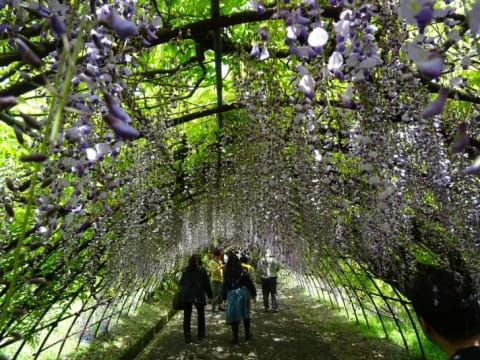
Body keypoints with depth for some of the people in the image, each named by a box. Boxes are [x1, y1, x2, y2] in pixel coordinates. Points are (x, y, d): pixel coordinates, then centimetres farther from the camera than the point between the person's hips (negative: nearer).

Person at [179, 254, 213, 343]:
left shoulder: (185, 270, 2)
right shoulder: (202, 270, -5)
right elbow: (207, 284, -3)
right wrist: (209, 296, 3)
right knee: (200, 314, 18)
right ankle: (200, 334, 24)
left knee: (187, 316, 8)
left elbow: (181, 282, 9)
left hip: (186, 296, 1)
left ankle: (187, 337, 7)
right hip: (198, 296, -1)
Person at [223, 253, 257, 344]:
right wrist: (253, 294, 7)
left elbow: (225, 285, 0)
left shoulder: (227, 272, -4)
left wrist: (225, 297, 7)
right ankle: (247, 335, 27)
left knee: (233, 315, 6)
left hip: (232, 294, -2)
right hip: (243, 292, 2)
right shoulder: (243, 271, -2)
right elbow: (249, 283, -1)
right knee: (246, 314, 18)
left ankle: (235, 338, 9)